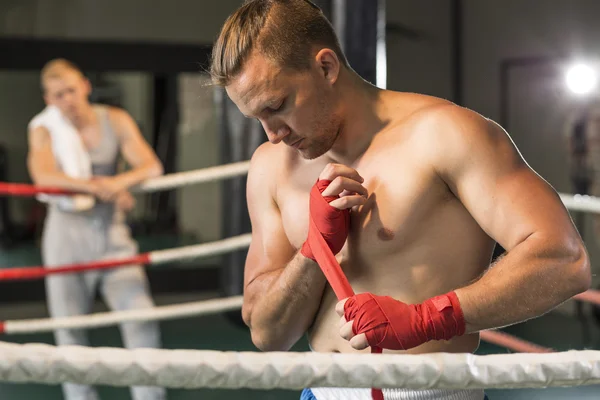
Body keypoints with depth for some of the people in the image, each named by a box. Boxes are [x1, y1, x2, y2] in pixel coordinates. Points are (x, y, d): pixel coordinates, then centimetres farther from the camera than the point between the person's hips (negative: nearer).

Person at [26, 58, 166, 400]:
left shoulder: (116, 121, 0)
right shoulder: (44, 130, -3)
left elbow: (151, 166, -10)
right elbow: (44, 176, -22)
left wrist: (119, 181, -32)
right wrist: (96, 186, -36)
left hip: (112, 234, 0)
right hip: (67, 234, 0)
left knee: (141, 315, -10)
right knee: (70, 327, 4)